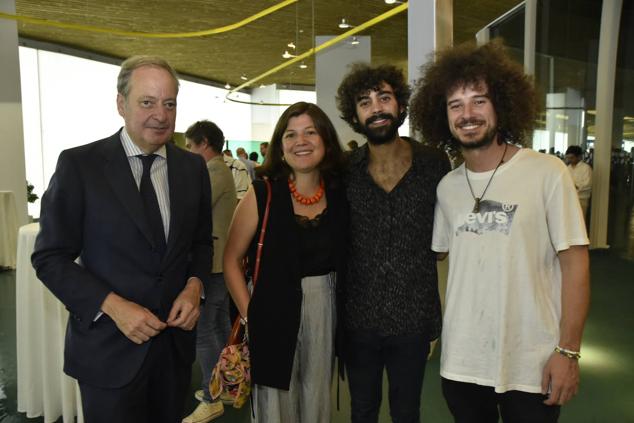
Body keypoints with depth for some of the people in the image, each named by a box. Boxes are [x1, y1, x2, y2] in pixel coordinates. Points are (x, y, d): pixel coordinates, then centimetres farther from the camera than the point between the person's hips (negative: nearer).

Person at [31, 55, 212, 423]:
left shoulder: (193, 167, 1)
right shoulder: (79, 164, -11)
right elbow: (50, 258, -8)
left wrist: (195, 285, -9)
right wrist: (113, 306, -19)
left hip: (176, 340, 4)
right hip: (109, 349, -4)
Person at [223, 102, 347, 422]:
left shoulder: (340, 194, -2)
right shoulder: (262, 195, -10)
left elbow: (344, 260, 5)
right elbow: (232, 261, -6)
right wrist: (250, 315, -11)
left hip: (326, 314, 3)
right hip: (275, 317, -3)